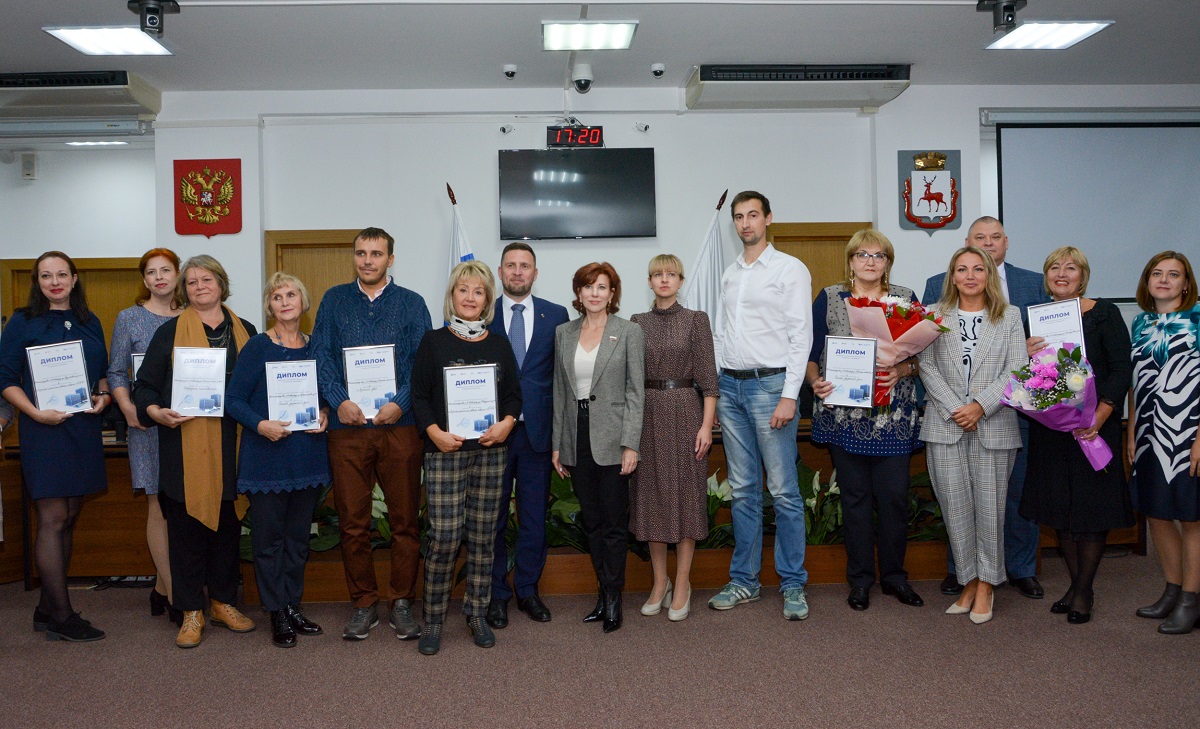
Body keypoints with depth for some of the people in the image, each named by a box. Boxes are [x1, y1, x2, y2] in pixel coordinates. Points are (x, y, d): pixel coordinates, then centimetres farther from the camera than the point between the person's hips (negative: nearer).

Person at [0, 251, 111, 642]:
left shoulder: (90, 322, 13)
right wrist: (36, 412, -17)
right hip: (44, 430, -5)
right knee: (53, 519, -5)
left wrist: (103, 396, -2)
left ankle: (47, 609, 20)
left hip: (84, 429, 5)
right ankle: (61, 617, 1)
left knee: (69, 518, 9)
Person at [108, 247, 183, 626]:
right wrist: (127, 408, -13)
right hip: (149, 422, -3)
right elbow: (116, 372, 3)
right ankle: (174, 597, 7)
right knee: (159, 507, -1)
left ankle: (162, 587, 20)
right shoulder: (129, 318, 4)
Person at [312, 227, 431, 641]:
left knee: (405, 519, 3)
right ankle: (363, 605, 18)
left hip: (399, 424, -1)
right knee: (352, 521, 5)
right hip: (347, 425, 1)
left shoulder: (411, 304, 8)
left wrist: (400, 403, -13)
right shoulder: (334, 301, 11)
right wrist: (339, 401, -11)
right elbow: (322, 355, 5)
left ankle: (402, 603, 16)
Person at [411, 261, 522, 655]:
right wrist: (435, 433, -15)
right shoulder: (433, 342, 3)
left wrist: (506, 423, -8)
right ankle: (433, 619, 9)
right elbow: (419, 396, 0)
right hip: (445, 451, -3)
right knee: (443, 538, -6)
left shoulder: (499, 345, 11)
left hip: (490, 450, 3)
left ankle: (477, 614, 20)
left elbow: (514, 394, 11)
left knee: (483, 537, 7)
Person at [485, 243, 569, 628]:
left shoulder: (555, 315, 6)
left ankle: (528, 590, 23)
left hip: (537, 429, 1)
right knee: (492, 516, 7)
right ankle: (496, 594, 20)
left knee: (534, 516, 8)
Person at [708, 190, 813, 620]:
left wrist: (789, 395, -14)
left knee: (783, 491, -3)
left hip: (770, 383, -5)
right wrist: (714, 388, 11)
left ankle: (793, 585, 8)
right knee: (743, 491, 10)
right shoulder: (729, 275, 17)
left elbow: (801, 336, -7)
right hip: (730, 387, 6)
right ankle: (744, 580, 19)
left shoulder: (790, 269, -1)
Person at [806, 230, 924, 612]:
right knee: (855, 496, 5)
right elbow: (811, 353, 5)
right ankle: (860, 579, 17)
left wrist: (901, 371, -13)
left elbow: (921, 355, 7)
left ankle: (894, 575, 20)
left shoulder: (906, 299, 9)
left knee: (894, 495, 1)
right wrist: (816, 381, -14)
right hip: (844, 415, -1)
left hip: (893, 418, 1)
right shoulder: (828, 298, 6)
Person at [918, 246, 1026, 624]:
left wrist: (979, 406, -11)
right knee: (955, 505, 2)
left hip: (993, 425, 0)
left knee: (990, 505, 2)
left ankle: (986, 585, 15)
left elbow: (1017, 371, 0)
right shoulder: (935, 316, 8)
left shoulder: (1010, 317, 8)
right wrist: (955, 409, -10)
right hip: (946, 424, 1)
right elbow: (927, 367, 1)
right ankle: (969, 582, 14)